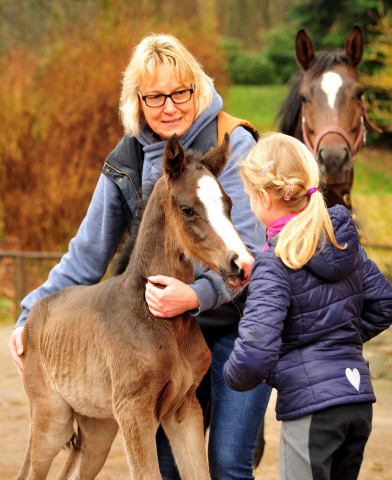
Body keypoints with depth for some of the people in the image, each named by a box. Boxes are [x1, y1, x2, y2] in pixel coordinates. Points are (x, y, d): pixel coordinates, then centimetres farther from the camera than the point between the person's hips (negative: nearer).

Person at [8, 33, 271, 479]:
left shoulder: (231, 145, -13)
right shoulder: (125, 161, 3)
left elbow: (249, 251, -18)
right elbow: (87, 254, 12)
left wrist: (196, 295, -35)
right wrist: (33, 316, 6)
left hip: (237, 324, -5)